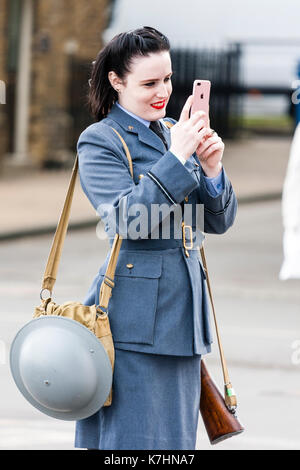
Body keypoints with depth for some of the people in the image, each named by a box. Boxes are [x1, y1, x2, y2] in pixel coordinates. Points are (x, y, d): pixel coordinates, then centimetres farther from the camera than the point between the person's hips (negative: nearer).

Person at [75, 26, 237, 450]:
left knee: (175, 437, 9)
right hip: (135, 317, -7)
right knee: (134, 439, -8)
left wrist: (212, 170, -7)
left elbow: (219, 221, 12)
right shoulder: (99, 141, -4)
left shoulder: (175, 132, 15)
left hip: (183, 313, 7)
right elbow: (126, 218, -19)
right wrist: (177, 158, -22)